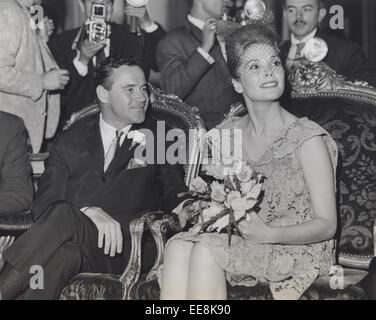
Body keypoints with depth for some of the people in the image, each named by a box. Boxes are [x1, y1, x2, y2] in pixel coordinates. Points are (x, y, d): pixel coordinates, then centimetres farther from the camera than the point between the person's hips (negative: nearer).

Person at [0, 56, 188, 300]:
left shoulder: (159, 138, 18)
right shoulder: (71, 141, 17)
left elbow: (176, 199, 12)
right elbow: (44, 203, 5)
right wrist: (89, 212, -17)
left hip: (125, 248, -1)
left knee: (63, 216, -32)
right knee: (65, 254, -37)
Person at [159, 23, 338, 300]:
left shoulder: (308, 139, -8)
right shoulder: (227, 134, 8)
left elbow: (327, 224, -8)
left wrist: (268, 233, -21)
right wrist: (194, 210, -3)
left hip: (296, 250, -5)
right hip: (237, 242, 5)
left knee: (206, 248, -29)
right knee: (179, 246, -24)